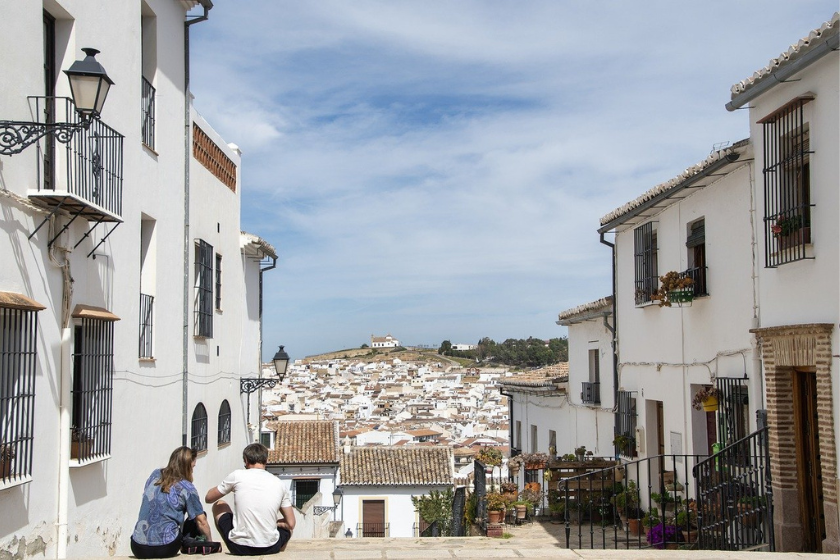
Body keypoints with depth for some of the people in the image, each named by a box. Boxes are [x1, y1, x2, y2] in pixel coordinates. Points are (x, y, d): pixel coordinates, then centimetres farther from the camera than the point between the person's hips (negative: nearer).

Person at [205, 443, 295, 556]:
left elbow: (208, 498, 13)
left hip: (239, 547, -2)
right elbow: (291, 524, 6)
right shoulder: (278, 483, 3)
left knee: (218, 505, 25)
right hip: (270, 548, 2)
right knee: (288, 527, 36)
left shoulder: (237, 475, -2)